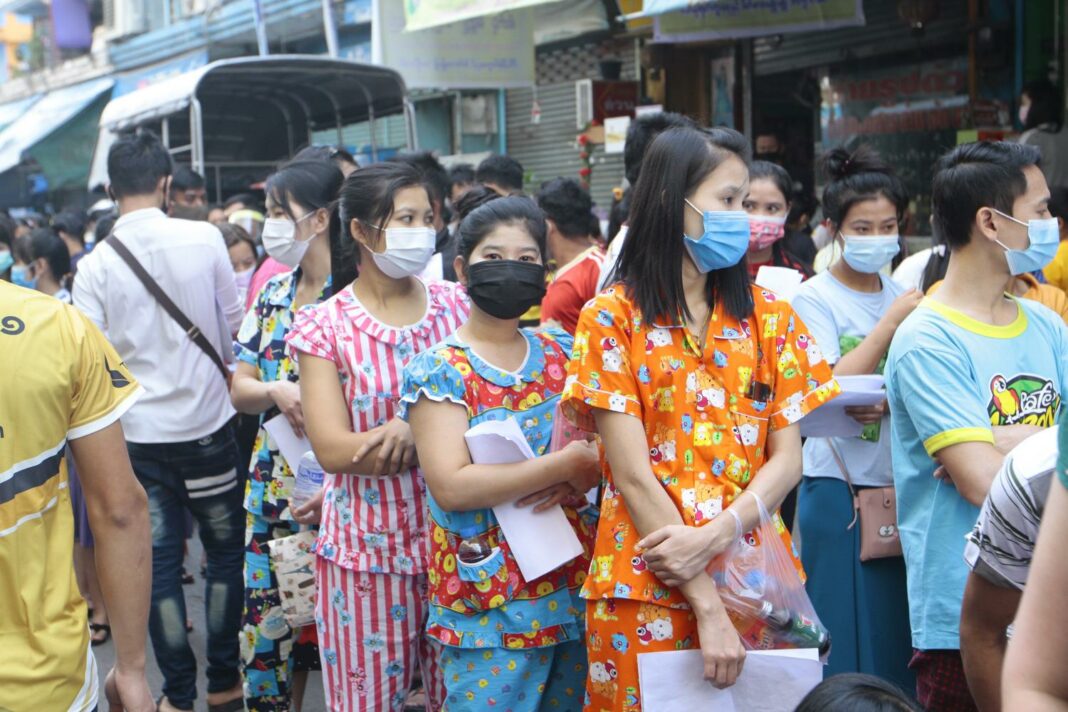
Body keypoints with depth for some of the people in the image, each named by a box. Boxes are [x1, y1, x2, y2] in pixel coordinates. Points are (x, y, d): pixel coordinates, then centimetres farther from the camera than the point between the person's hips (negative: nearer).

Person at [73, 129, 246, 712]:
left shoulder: (94, 266, -8)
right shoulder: (204, 239, -9)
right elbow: (234, 323, 1)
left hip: (138, 433, 0)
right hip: (206, 423, 0)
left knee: (159, 562, 10)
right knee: (226, 551, 15)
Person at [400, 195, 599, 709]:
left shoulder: (563, 353, 9)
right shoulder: (439, 370, -6)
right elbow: (451, 487, -18)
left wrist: (572, 482, -16)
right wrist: (566, 463, -18)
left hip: (576, 585, 5)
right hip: (489, 602, -5)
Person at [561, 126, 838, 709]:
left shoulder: (768, 317, 10)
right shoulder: (612, 318, -2)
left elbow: (786, 460, 3)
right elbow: (632, 474, -9)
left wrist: (715, 534, -15)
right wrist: (706, 606, -15)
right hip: (646, 589, -3)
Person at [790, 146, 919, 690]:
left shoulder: (903, 296, 10)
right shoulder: (814, 298, -4)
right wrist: (892, 322, -16)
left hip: (900, 488, 5)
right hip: (839, 488, -5)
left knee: (898, 638, 9)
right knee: (845, 644, -1)